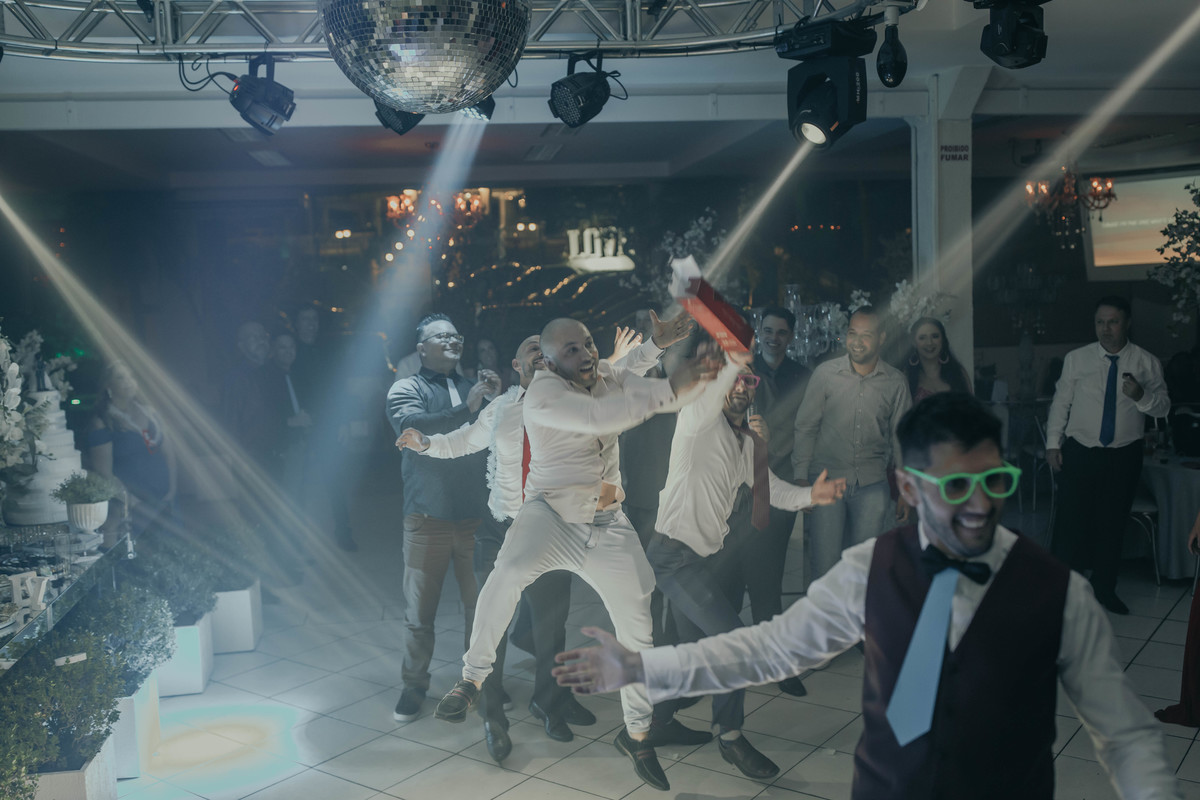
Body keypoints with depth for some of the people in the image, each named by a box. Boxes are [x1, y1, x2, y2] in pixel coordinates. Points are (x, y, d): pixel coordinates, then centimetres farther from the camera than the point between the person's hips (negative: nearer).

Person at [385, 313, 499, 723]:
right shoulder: (406, 389, 1)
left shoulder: (472, 389, 13)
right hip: (428, 517, -3)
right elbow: (411, 425, -20)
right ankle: (414, 686, 20)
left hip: (475, 516, 3)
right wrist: (465, 410, -26)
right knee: (420, 609, 5)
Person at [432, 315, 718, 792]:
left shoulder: (610, 376, 0)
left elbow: (660, 394, -3)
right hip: (550, 515, -5)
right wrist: (671, 387, -37)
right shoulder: (542, 393, -21)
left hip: (608, 526, 5)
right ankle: (473, 678, -13)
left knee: (638, 627, 5)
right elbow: (598, 416, -36)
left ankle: (636, 734, 27)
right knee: (509, 570, -36)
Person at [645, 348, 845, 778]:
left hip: (711, 552, 9)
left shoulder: (747, 440, 13)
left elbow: (771, 488, 12)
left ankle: (658, 721, 37)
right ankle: (730, 735, 4)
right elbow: (700, 407, -37)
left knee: (694, 642, 18)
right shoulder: (700, 423, -13)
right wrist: (732, 364, -52)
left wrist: (810, 496, -6)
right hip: (675, 553, -9)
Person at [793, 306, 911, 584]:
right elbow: (805, 427, 2)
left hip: (873, 486, 2)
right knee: (823, 565, -2)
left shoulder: (895, 382, 2)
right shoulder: (825, 373, -3)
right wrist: (800, 478, -3)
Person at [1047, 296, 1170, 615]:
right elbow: (1060, 402, 3)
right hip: (1079, 453, -1)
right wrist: (1053, 443, -2)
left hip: (1124, 456, 1)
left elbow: (1163, 407, -2)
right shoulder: (1076, 358, 0)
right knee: (1071, 520, -3)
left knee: (1113, 524, 11)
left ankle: (1104, 589, 26)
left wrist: (1141, 395, -23)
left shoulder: (1147, 363, 0)